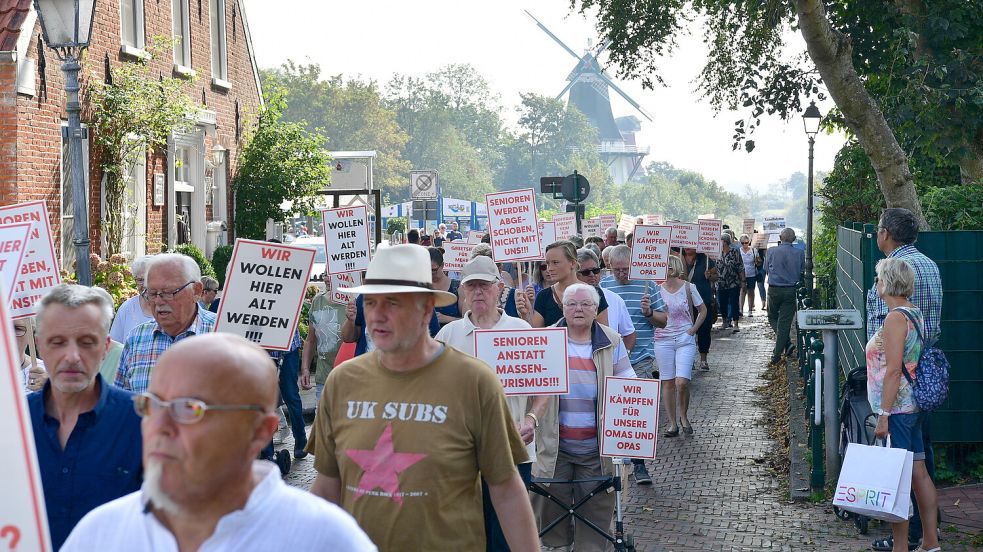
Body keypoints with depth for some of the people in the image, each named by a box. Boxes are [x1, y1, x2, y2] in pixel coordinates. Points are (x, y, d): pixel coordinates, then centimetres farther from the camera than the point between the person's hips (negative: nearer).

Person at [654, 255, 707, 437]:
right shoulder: (657, 289, 1)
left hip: (685, 340, -2)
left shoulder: (688, 288, -2)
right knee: (667, 382, 3)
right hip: (663, 340, 2)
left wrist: (693, 329, 0)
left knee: (682, 382, -13)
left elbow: (703, 310, 9)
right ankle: (672, 424, 12)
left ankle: (683, 417, 11)